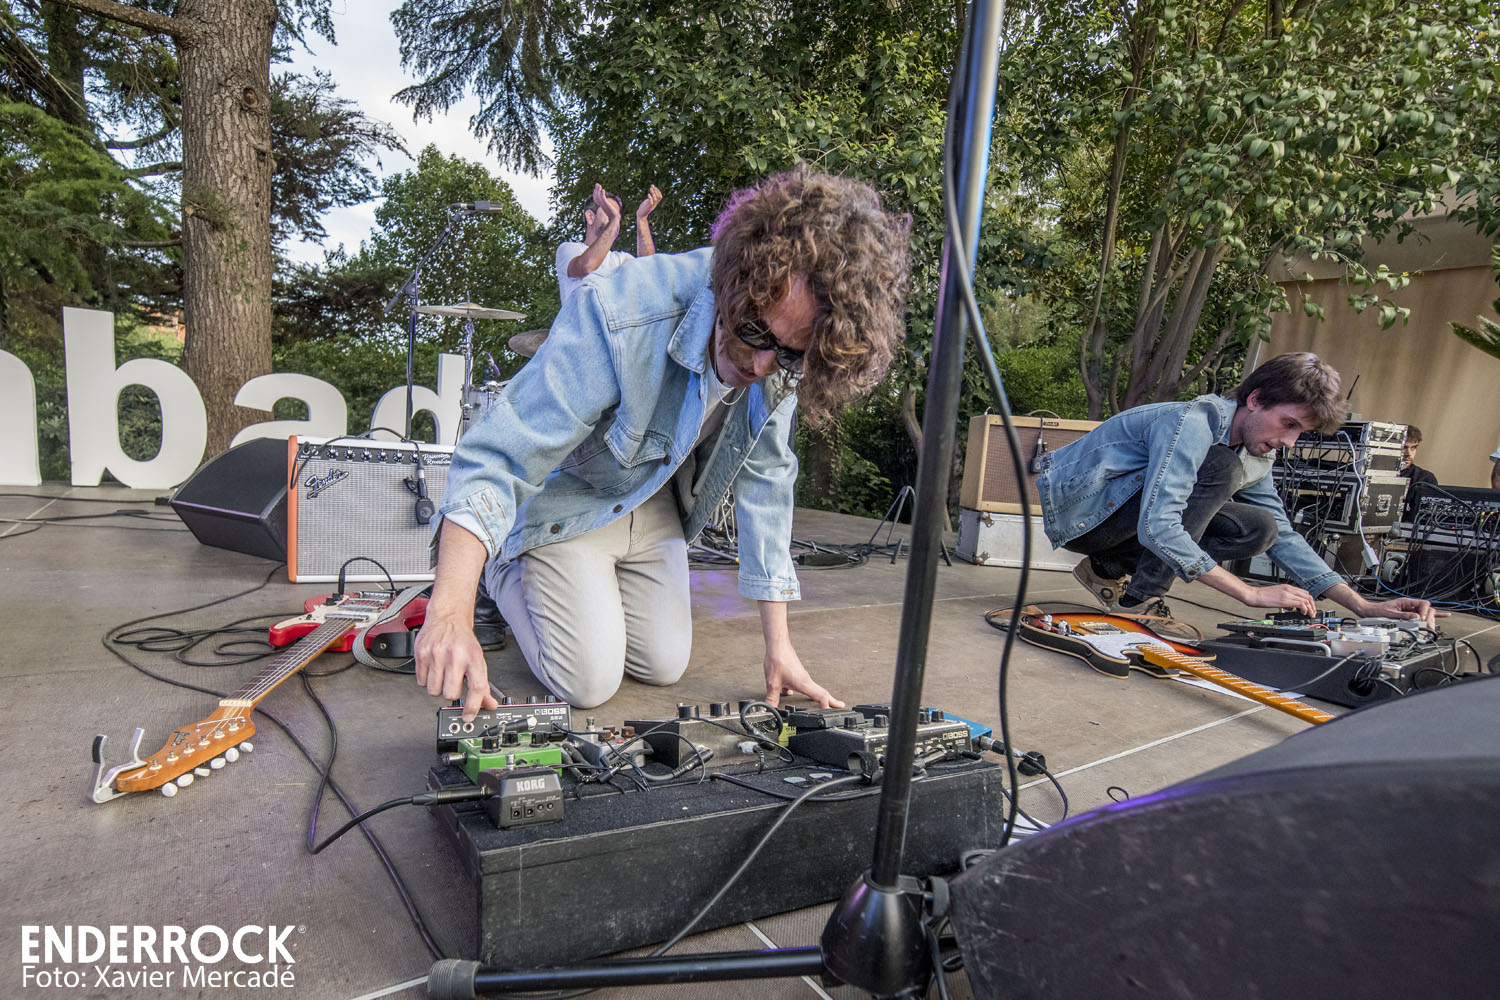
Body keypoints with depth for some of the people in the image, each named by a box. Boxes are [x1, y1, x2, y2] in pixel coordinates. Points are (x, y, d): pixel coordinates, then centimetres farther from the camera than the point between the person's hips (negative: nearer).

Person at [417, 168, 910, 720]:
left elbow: (765, 480, -9)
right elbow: (496, 461, -36)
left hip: (652, 504, 5)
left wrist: (778, 645, -8)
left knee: (664, 665, 6)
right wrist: (450, 616, -48)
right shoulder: (619, 315, -39)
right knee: (590, 681, -8)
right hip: (564, 499, -5)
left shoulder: (786, 356, -20)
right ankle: (501, 566, 18)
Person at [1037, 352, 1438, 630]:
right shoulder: (1192, 424, -24)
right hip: (1076, 508, -9)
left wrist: (1365, 607, 0)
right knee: (1220, 469, -25)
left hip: (1126, 516, 9)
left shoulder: (1257, 456, 6)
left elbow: (1284, 537, 11)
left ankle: (1110, 568, 3)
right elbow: (1156, 529, -34)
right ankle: (1140, 598, -18)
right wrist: (1251, 593, -31)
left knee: (1259, 529, -7)